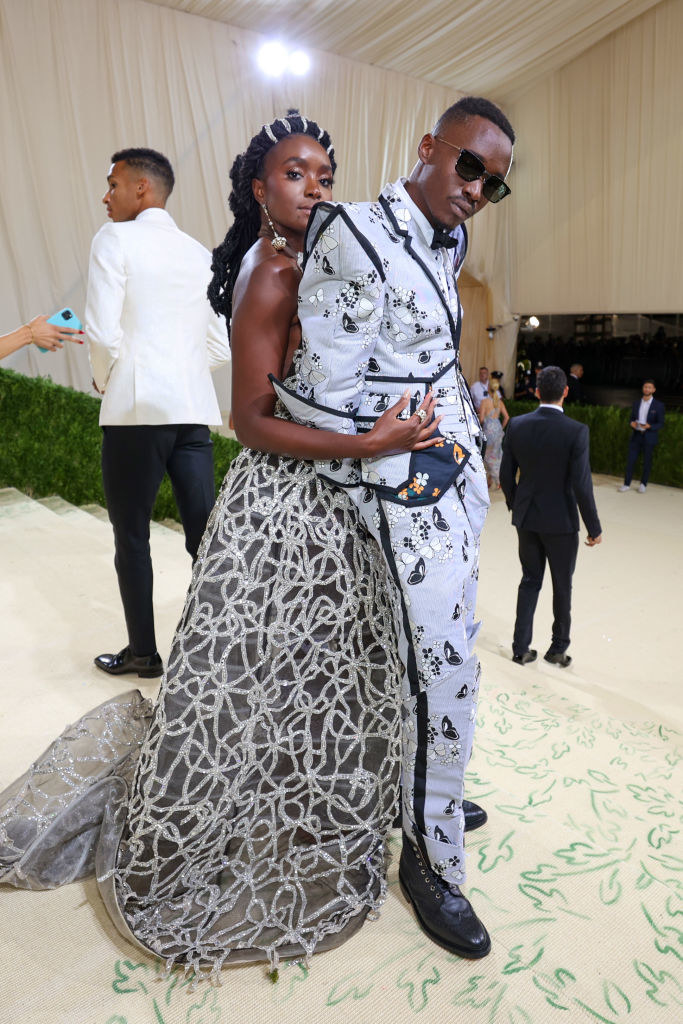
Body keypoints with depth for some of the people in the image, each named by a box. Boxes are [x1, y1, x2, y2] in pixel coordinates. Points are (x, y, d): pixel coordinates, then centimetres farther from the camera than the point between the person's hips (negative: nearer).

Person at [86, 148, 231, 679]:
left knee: (131, 536, 8)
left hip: (137, 410, -5)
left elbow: (103, 332, -11)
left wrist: (105, 379, 7)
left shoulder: (115, 239, -1)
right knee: (205, 533, 7)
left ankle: (144, 653, 19)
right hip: (194, 408, 5)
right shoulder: (200, 253, 17)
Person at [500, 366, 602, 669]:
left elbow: (506, 475, 0)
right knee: (562, 587, 15)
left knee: (530, 581, 17)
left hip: (526, 519, 4)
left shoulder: (516, 425, -6)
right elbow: (581, 484, -18)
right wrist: (594, 527, -6)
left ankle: (521, 647, 22)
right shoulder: (576, 431, -18)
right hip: (561, 521, -3)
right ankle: (558, 648, 29)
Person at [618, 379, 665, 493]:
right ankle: (626, 484, 7)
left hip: (649, 437, -3)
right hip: (636, 436, 3)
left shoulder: (659, 405, -4)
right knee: (631, 460, 1)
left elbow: (660, 424, -5)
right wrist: (632, 423, -9)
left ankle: (643, 484, 18)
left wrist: (649, 426, -23)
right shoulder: (636, 402, 8)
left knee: (647, 462, 6)